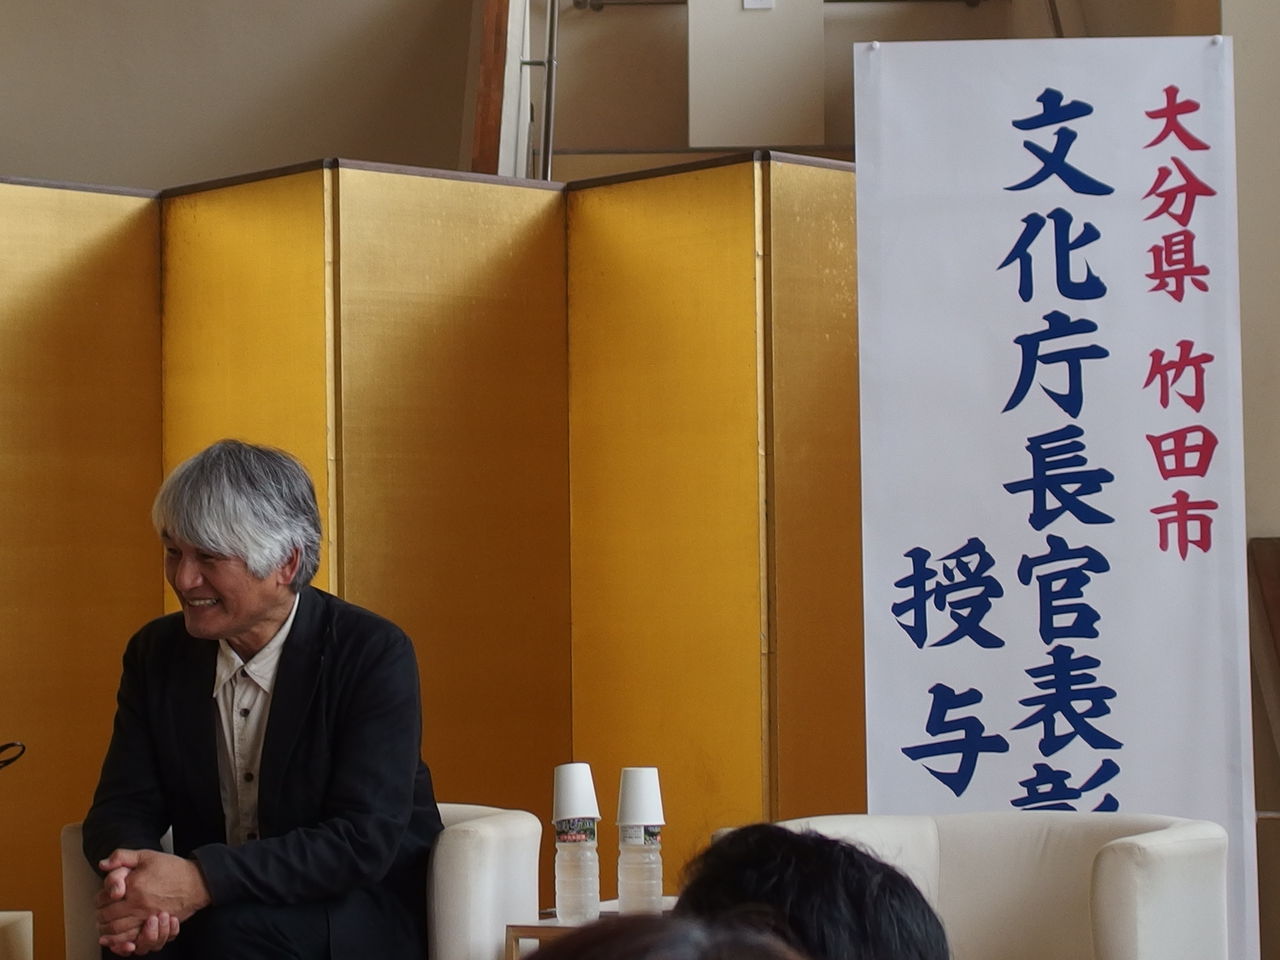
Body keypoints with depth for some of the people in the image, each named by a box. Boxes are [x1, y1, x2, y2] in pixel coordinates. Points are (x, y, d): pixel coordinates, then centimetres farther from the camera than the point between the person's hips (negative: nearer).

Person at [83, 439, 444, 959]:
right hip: (212, 914, 3)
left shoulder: (375, 653, -11)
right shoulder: (157, 652, 5)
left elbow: (364, 838, -19)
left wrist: (203, 880, -31)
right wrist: (130, 871, -24)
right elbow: (123, 806, 2)